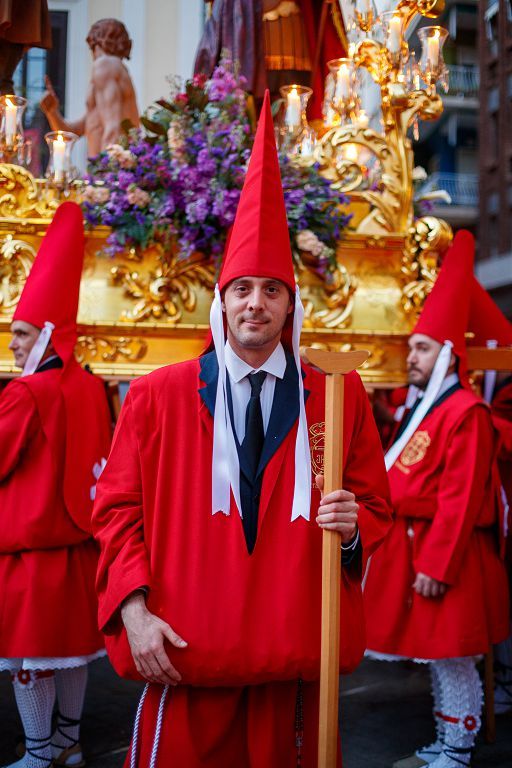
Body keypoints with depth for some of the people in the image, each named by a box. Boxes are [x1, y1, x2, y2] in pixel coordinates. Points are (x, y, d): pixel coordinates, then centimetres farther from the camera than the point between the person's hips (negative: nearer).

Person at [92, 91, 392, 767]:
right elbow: (119, 509, 2)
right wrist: (134, 609, -9)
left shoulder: (341, 397, 4)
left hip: (297, 658, 1)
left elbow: (375, 504, 11)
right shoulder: (157, 395, 1)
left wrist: (353, 525, -12)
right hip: (184, 653, -1)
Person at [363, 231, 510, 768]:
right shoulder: (417, 407, 14)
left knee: (451, 658, 1)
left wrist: (436, 564, -20)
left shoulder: (465, 413, -14)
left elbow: (460, 499, -19)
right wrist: (404, 550, 16)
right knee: (433, 656, 16)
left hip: (444, 552, -9)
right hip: (408, 543, 9)